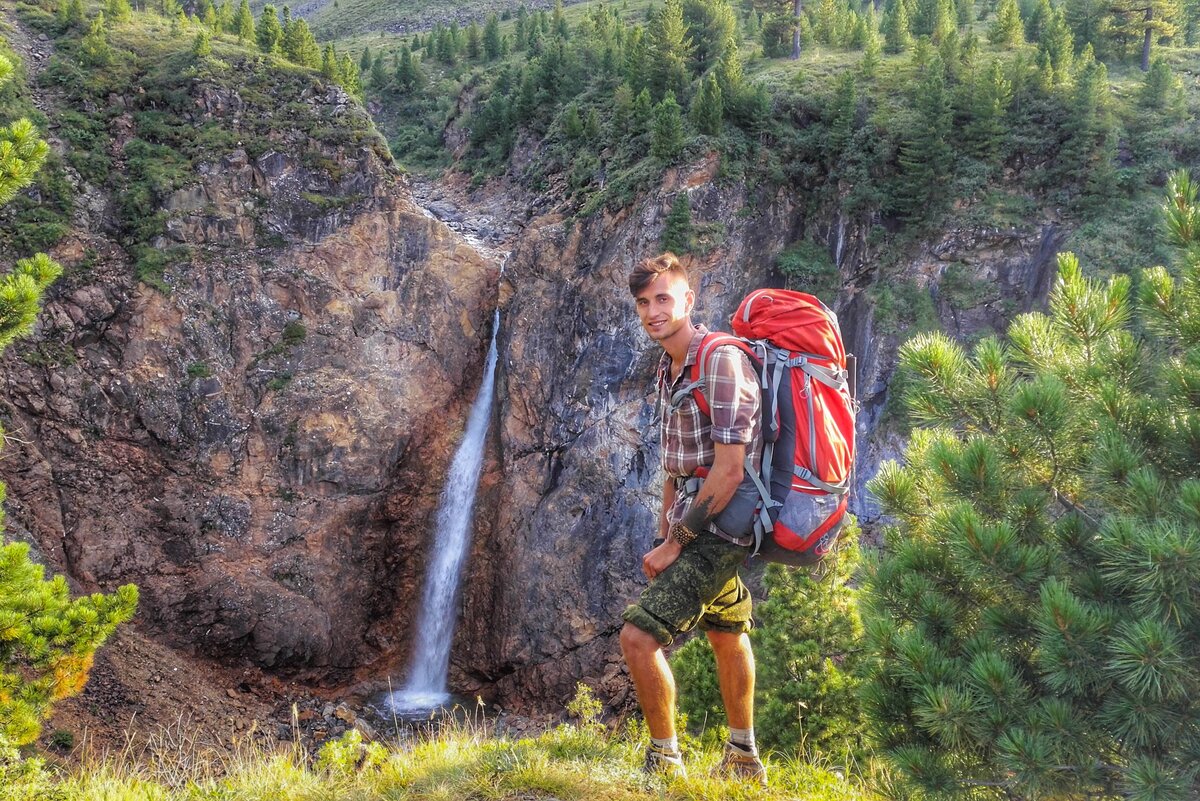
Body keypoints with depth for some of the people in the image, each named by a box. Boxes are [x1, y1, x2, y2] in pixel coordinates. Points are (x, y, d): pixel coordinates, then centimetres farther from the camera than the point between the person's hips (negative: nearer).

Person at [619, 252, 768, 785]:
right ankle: (743, 758, 37)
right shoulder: (668, 368, 9)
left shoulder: (721, 361, -20)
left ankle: (665, 761, 1)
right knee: (726, 635, 21)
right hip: (694, 522, 10)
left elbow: (728, 472, -25)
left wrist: (674, 543, -19)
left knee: (638, 636, -15)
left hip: (721, 527, -10)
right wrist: (663, 536, 10)